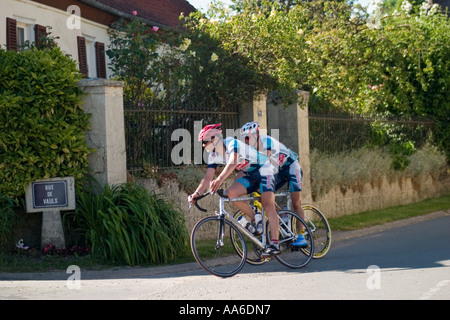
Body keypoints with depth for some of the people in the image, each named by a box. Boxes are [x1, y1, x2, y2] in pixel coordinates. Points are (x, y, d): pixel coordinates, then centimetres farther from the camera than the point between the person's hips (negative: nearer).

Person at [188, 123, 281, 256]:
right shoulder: (214, 156, -4)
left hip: (264, 169, -8)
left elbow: (233, 162, -46)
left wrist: (220, 179, -61)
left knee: (268, 204, -22)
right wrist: (197, 193, -25)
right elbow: (208, 177, -7)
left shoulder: (232, 143, -27)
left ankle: (274, 244, -27)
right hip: (250, 174, 8)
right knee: (231, 193, -16)